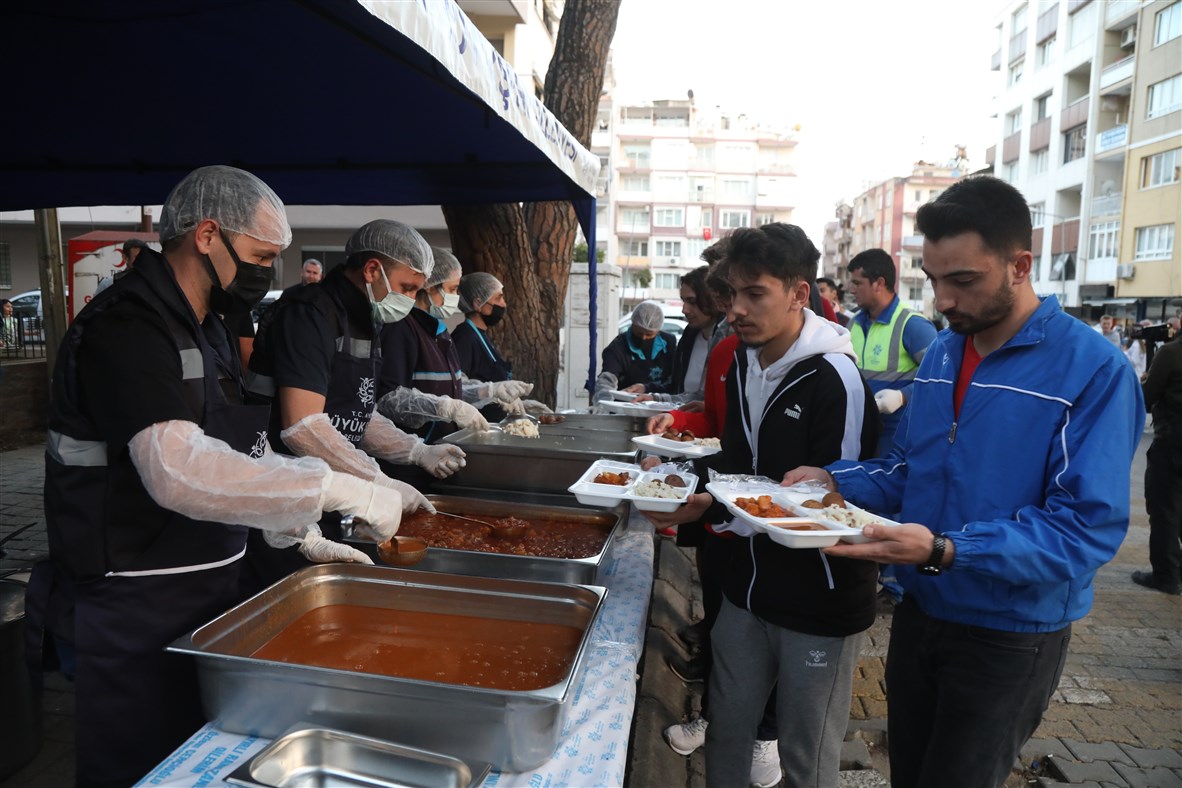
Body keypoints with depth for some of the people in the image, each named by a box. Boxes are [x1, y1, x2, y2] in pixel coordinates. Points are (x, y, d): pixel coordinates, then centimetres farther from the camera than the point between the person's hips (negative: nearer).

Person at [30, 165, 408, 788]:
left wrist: (305, 539, 6)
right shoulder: (126, 329, -20)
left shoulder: (207, 330, 11)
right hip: (135, 614, -9)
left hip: (205, 592, 9)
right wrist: (340, 490, -33)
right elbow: (180, 472, -35)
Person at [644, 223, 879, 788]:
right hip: (748, 587, 6)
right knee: (726, 729, 20)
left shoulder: (834, 378, -20)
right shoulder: (743, 362, 4)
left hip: (819, 600, -6)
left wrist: (715, 508, -27)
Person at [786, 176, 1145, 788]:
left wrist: (945, 551, -36)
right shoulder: (940, 353, 1)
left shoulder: (1095, 370, -18)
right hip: (919, 614, 6)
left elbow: (1089, 526, -24)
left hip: (1009, 638, -5)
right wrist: (835, 481, -10)